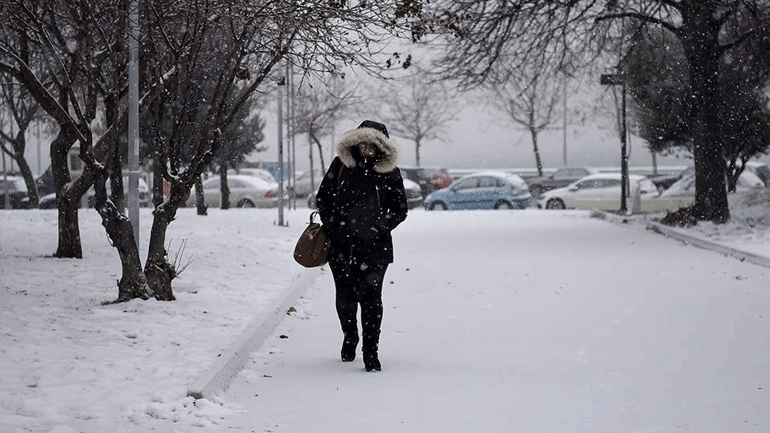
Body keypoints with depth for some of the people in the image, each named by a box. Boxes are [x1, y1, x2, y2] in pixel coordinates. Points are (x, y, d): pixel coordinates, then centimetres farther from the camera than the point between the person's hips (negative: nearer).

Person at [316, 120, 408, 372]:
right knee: (345, 297, 10)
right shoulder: (340, 165, 3)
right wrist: (332, 226, 1)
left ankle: (371, 351, 0)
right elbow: (322, 198, 12)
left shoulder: (389, 172, 0)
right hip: (340, 245, 2)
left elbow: (400, 210, 7)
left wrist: (379, 227, -8)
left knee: (370, 297, -9)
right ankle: (349, 338, 36)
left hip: (374, 248, -2)